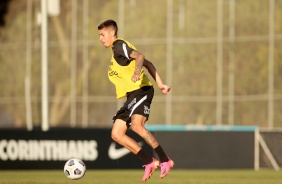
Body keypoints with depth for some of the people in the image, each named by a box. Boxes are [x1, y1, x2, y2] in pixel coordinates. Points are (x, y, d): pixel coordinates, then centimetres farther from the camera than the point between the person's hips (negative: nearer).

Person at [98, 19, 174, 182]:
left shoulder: (119, 45, -4)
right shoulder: (117, 51, 25)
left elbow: (139, 56, -23)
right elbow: (148, 64, 24)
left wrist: (137, 72, -43)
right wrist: (160, 84, 19)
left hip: (141, 90, -10)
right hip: (132, 95, 10)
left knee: (136, 125, -32)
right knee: (117, 134, 2)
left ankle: (165, 161, -26)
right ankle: (150, 162, 1)